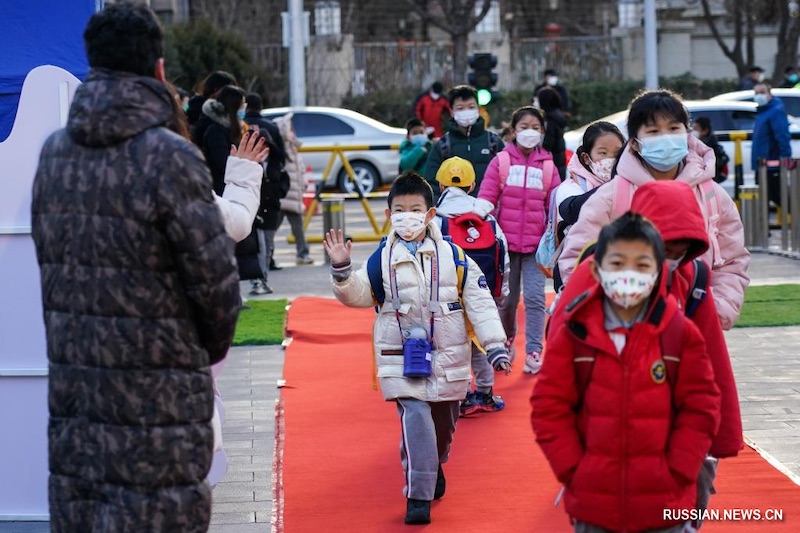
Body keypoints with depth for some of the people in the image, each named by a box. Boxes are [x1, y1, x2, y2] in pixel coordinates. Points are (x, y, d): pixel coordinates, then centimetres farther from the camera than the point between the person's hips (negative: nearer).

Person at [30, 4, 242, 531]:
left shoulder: (54, 152, 6)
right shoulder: (169, 157, -14)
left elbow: (48, 259, 12)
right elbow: (214, 274, -11)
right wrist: (213, 345, 7)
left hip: (70, 376, 6)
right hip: (157, 386, -6)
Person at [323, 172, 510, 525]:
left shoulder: (453, 257, -3)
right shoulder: (382, 260, -2)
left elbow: (479, 303, -3)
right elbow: (357, 294, -5)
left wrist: (495, 346, -8)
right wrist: (341, 271, -24)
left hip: (447, 359, 2)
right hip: (403, 360, -2)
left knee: (444, 423, 18)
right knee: (415, 421, -16)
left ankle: (435, 467, 49)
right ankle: (418, 497, -11)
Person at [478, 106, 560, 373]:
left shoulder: (548, 166, 4)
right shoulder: (501, 161, 0)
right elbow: (485, 199, -2)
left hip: (536, 244, 0)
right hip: (506, 241, 0)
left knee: (535, 297, -6)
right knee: (507, 298, 10)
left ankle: (533, 352, -1)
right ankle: (507, 341, 32)